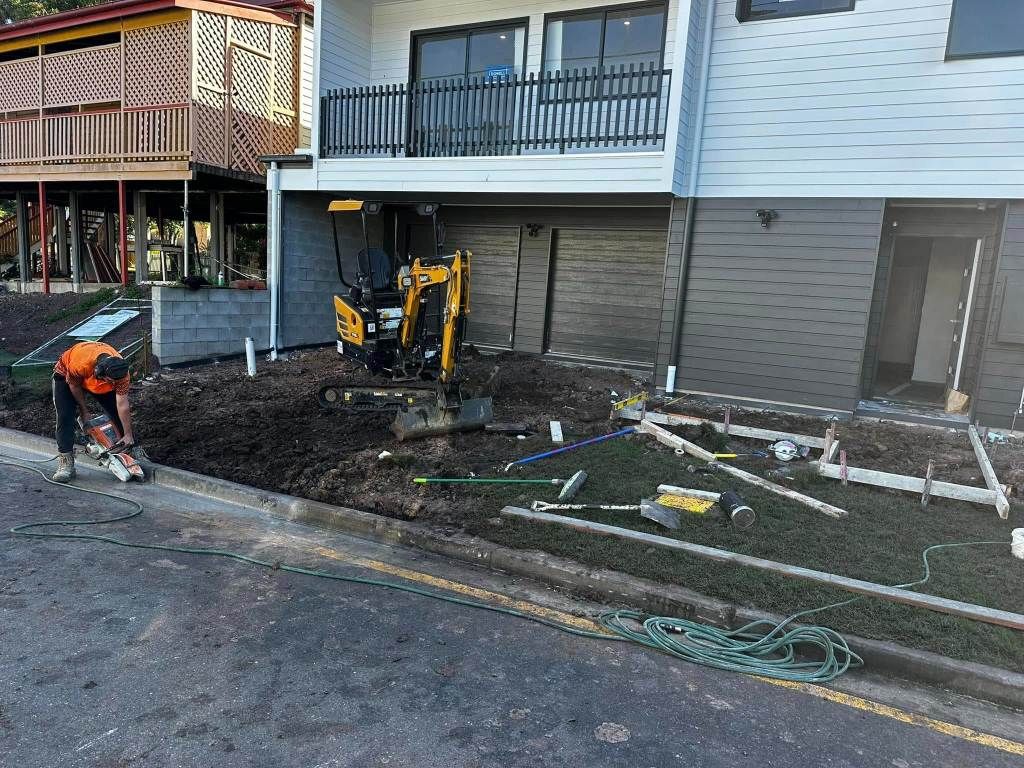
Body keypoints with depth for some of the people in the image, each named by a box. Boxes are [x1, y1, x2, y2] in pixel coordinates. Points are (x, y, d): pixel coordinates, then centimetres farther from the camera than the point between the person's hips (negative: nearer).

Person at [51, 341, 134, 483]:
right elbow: (74, 386, -21)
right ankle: (66, 463, -13)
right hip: (67, 374, -2)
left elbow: (122, 406, -28)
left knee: (118, 415, -5)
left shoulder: (122, 372, -35)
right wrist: (84, 411, -11)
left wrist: (128, 435, -22)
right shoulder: (80, 365, -45)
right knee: (65, 417, -16)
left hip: (101, 384, 2)